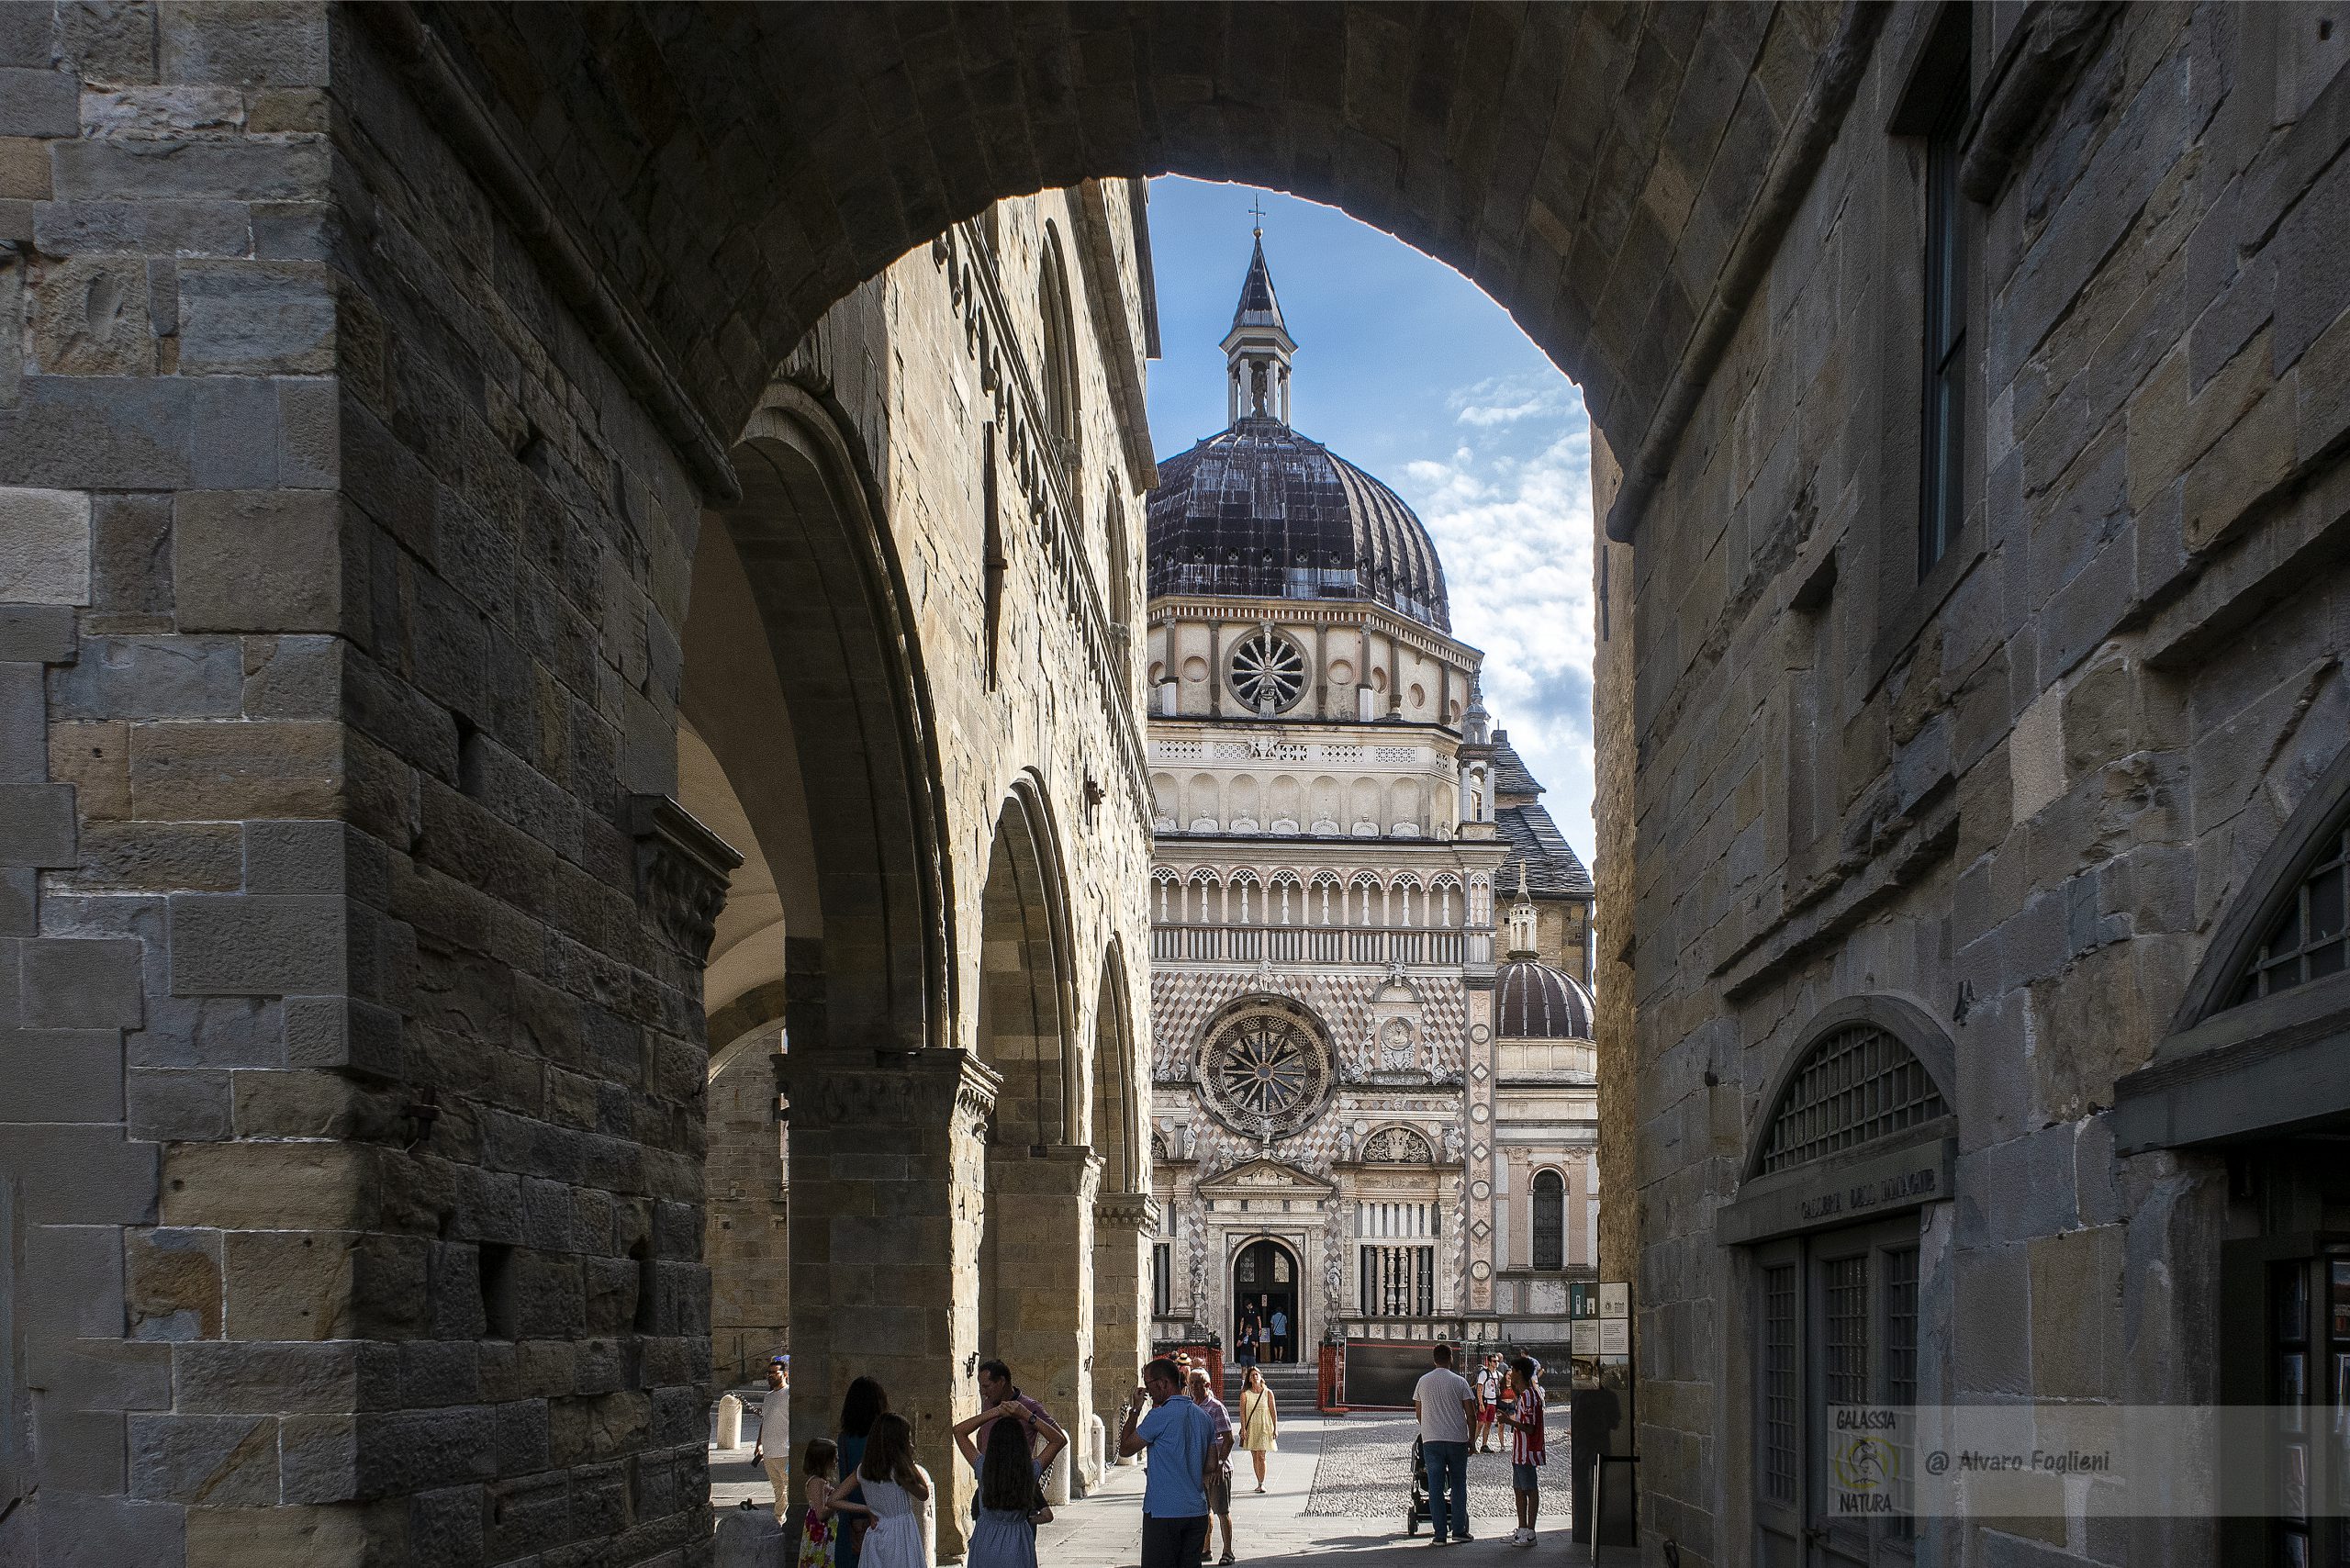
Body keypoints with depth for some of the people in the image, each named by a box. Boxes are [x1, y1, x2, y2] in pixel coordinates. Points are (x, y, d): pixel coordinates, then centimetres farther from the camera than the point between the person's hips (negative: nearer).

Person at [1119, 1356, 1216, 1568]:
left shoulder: (1160, 1416, -12)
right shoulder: (1204, 1417, 10)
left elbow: (1125, 1449, -3)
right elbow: (1210, 1468, 13)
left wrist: (1134, 1411, 4)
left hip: (1164, 1513, -7)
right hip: (1197, 1511, 7)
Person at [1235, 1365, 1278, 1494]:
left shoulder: (1268, 1393, 0)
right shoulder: (1245, 1394, 0)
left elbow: (1273, 1412, 3)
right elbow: (1242, 1412, -3)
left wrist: (1275, 1428, 0)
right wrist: (1243, 1428, -10)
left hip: (1264, 1427, -2)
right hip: (1251, 1428, 2)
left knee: (1261, 1456, -10)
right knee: (1254, 1457, 6)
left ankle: (1262, 1483, -6)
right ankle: (1259, 1483, 14)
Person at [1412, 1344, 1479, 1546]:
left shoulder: (1423, 1381, 5)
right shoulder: (1459, 1382, -3)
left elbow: (1418, 1412, 12)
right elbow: (1471, 1414, -3)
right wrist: (1472, 1438, 10)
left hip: (1431, 1440, 1)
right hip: (1457, 1438, -1)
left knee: (1435, 1486, 3)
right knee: (1458, 1485, 11)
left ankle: (1439, 1533, 0)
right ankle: (1458, 1529, 10)